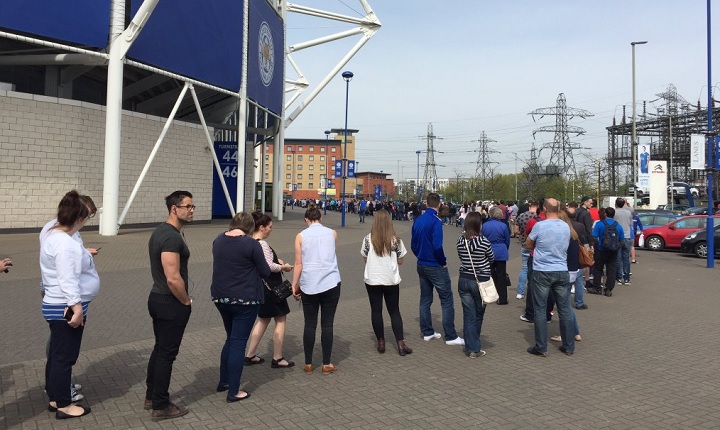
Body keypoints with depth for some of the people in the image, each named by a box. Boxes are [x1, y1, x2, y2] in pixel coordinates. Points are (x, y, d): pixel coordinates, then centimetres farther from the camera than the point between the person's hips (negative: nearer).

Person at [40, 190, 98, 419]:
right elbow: (68, 281, -27)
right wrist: (77, 308, -25)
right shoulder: (66, 244, -24)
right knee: (64, 356, 2)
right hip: (66, 308, -10)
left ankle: (54, 398, 31)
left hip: (55, 305, 10)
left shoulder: (52, 235, 8)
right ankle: (64, 405, 14)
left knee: (56, 354, 19)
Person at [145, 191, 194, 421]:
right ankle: (161, 406, 13)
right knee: (167, 353, 1)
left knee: (160, 348, 20)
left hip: (158, 298, 10)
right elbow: (173, 279, -28)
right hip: (171, 303, -10)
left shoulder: (160, 231, 10)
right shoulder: (172, 237, -23)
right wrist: (186, 301, -12)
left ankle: (151, 396, 33)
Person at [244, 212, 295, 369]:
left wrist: (276, 259, 10)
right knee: (281, 320, 4)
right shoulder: (262, 244, -21)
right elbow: (269, 267, -26)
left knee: (263, 319, 20)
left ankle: (250, 355, 24)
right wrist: (283, 267, -9)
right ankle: (277, 359, 11)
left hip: (260, 285, 9)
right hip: (271, 286, -9)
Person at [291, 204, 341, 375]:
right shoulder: (332, 233, 4)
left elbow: (298, 264, -3)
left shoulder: (301, 236, -1)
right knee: (327, 324, 6)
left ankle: (308, 364, 16)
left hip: (309, 285, 0)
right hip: (330, 283, 0)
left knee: (310, 324, 8)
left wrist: (294, 285, 5)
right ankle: (327, 364, 11)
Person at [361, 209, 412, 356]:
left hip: (373, 280, 0)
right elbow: (400, 261, 0)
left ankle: (381, 343, 16)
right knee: (394, 311, 10)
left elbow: (365, 259, 3)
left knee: (376, 311, 11)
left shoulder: (368, 239, -8)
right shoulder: (396, 240, -7)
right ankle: (400, 344, 7)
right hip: (391, 280, 1)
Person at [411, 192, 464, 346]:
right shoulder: (436, 221, -18)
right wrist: (443, 261, -10)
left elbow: (413, 245, 10)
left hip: (421, 265, 8)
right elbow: (437, 246, -24)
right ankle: (451, 336, 2)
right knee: (447, 300, 0)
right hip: (436, 267, -8)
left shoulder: (418, 221, 5)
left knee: (425, 300, 14)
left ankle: (427, 332, 23)